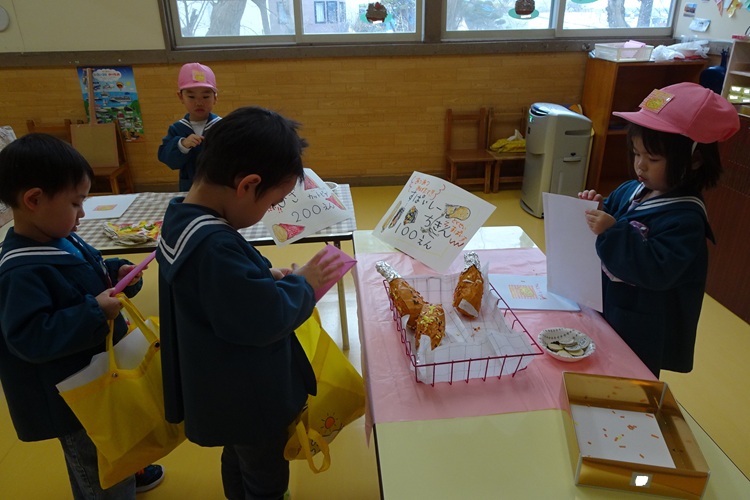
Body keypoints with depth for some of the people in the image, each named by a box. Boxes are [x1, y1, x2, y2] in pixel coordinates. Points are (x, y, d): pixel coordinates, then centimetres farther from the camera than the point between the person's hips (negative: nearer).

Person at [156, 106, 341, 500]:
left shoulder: (182, 218, -5)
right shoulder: (215, 245, -36)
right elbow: (263, 320, -33)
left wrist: (268, 277, -5)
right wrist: (303, 286, -17)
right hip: (248, 400, -9)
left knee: (239, 460, 32)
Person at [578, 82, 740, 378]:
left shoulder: (685, 219, -22)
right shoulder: (631, 191, -1)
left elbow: (657, 271, -31)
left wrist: (613, 233, -36)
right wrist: (595, 210, -8)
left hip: (641, 333, -7)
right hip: (607, 310, 7)